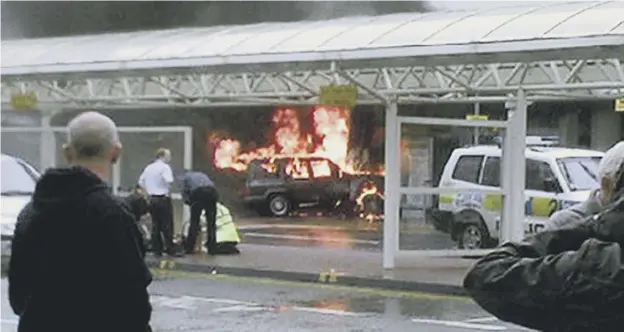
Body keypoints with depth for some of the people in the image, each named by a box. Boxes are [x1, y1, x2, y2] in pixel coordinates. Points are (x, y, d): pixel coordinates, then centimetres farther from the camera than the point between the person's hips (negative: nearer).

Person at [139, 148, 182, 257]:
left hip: (152, 199, 7)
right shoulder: (164, 167, -10)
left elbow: (141, 182, 15)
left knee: (155, 225, 9)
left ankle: (157, 250, 9)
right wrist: (168, 189, -5)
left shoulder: (148, 168, 12)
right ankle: (170, 249, -2)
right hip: (163, 199, -7)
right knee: (167, 225, -3)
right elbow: (169, 181, -23)